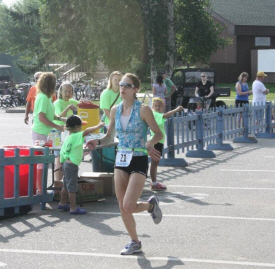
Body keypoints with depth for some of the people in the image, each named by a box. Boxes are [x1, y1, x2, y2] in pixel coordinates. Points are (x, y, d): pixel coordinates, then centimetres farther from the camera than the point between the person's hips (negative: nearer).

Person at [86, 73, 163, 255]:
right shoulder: (115, 110, 6)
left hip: (138, 161, -5)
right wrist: (97, 142, -8)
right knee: (123, 208, 6)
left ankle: (151, 205, 19)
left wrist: (149, 144, -28)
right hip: (121, 160, 5)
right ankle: (135, 242, 24)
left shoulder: (143, 110, -10)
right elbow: (110, 137, 12)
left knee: (128, 206, -14)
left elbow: (159, 134, -7)